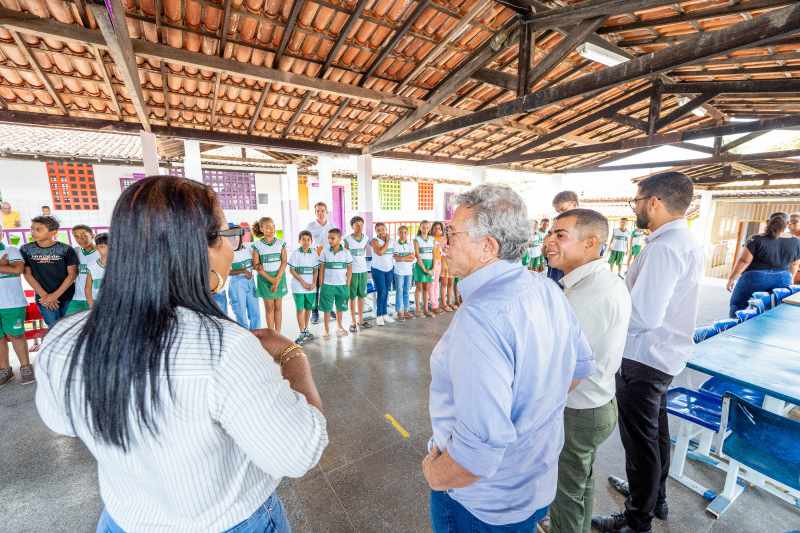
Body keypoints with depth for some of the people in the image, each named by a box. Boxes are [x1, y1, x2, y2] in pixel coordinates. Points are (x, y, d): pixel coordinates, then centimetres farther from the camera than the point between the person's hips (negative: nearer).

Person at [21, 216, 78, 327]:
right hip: (44, 298, 2)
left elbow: (72, 274, -6)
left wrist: (55, 295, -10)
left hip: (68, 296, -1)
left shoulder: (66, 249, -6)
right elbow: (27, 274, 2)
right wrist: (44, 295, -6)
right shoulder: (26, 250, 1)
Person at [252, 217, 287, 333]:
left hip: (279, 276, 2)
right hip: (265, 277, -1)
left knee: (278, 306, 7)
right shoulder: (257, 245, -4)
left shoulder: (281, 243, 0)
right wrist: (270, 279, -13)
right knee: (269, 307, 5)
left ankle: (278, 334, 15)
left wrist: (277, 279, -13)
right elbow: (256, 265, -6)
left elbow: (284, 262, -4)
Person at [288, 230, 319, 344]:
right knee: (300, 309, 0)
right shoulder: (295, 253, -4)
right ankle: (302, 333, 6)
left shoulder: (314, 253, 4)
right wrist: (303, 282, -11)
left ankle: (306, 330, 27)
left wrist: (314, 283, -6)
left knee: (308, 308, 12)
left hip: (311, 287, 3)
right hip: (298, 286, -3)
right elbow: (291, 270, -5)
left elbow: (316, 270, 7)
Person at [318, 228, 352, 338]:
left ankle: (339, 327, 31)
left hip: (342, 285, 1)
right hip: (328, 285, 0)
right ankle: (326, 330, 17)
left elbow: (349, 269, 2)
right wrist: (321, 284, -1)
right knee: (327, 308, 5)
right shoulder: (325, 251, -2)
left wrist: (348, 284, -1)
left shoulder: (346, 252, -2)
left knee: (340, 307, 13)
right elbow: (321, 268, 2)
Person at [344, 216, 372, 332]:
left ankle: (360, 320, 22)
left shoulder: (366, 238, 5)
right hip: (352, 271, -4)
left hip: (364, 271, 4)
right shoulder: (347, 239, -7)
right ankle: (353, 322, 14)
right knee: (352, 297, 4)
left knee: (361, 296, 11)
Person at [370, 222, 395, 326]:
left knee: (386, 292, 10)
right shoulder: (374, 241, -9)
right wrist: (387, 241, -15)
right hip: (378, 270, -5)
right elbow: (380, 252, -25)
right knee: (381, 292, -9)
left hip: (389, 269, 5)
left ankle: (385, 314, 20)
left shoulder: (391, 241, 7)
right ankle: (379, 316, 3)